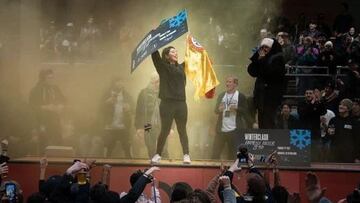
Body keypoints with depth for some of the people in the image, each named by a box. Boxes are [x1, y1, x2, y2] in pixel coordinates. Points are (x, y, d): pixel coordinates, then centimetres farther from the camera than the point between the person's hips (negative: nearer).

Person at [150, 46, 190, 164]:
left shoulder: (181, 68, 14)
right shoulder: (162, 67, 3)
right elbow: (155, 54, -7)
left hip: (181, 103, 3)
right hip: (167, 103, -3)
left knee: (182, 130, 5)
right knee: (165, 131, 0)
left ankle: (186, 155, 7)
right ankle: (158, 155, 12)